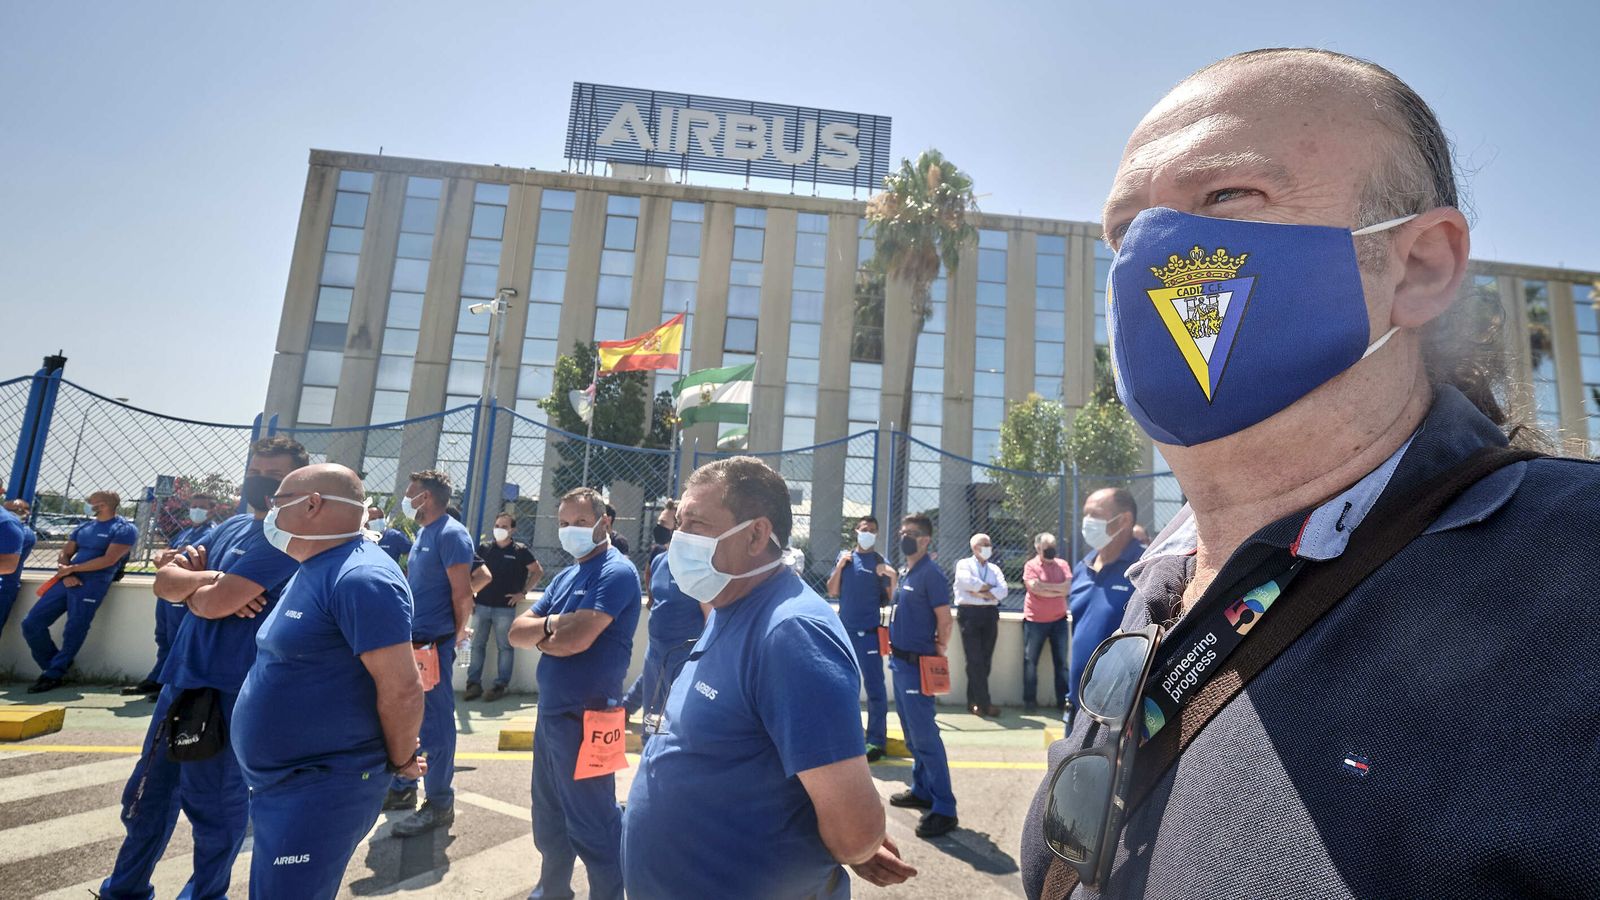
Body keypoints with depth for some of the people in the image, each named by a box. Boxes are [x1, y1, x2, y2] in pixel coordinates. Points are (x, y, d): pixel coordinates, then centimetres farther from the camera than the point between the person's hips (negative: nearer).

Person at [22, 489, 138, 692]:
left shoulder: (124, 529, -4)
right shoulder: (83, 528, 20)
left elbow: (109, 560, -13)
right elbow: (64, 555, 15)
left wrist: (72, 568, -8)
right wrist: (66, 574, -5)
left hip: (93, 584, -8)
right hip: (67, 581, 8)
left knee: (74, 631, -4)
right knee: (31, 624, 5)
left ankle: (53, 675, 9)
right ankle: (54, 666, 19)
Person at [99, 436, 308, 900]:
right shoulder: (233, 526, 11)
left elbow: (214, 603, -23)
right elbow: (164, 581, 6)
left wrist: (190, 586, -2)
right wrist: (210, 578, -13)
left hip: (229, 689, -8)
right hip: (183, 677, 8)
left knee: (214, 803, 8)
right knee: (149, 791, 22)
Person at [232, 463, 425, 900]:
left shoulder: (360, 577, -25)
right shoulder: (313, 571, 10)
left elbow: (402, 688, -27)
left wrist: (400, 762, -14)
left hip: (321, 790, -10)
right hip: (278, 783, 10)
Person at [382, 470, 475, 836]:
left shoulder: (450, 534, -17)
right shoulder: (423, 533, 13)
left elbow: (462, 593, -19)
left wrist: (458, 632, -7)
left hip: (434, 643, -10)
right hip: (412, 640, 10)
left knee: (435, 724, -1)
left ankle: (440, 805, 10)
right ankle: (402, 788, 35)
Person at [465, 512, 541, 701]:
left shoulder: (520, 550, -1)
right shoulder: (483, 548, 7)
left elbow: (538, 571, 3)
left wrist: (523, 592, -4)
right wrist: (470, 595, 5)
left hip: (505, 608, -3)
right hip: (481, 605, 3)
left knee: (504, 647, 3)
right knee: (477, 645, 7)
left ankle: (500, 685, 10)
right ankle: (474, 683, 16)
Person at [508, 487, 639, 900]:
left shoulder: (616, 572, -17)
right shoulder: (565, 576, 11)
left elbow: (573, 640, -25)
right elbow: (516, 632, 6)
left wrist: (539, 634, -5)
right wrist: (551, 624, -14)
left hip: (585, 717, -9)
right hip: (550, 711, 9)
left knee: (592, 824, 4)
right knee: (549, 816, 24)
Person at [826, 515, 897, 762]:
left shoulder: (880, 562, -2)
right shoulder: (844, 557, 7)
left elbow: (891, 598, -7)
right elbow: (832, 592, 5)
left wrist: (893, 578, -24)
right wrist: (840, 566, -8)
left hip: (869, 632, -4)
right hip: (844, 630, 4)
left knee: (874, 686, -4)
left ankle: (876, 739, 3)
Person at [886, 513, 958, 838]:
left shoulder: (931, 574, -15)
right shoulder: (904, 572, 12)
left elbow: (944, 621, -15)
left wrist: (935, 656, -7)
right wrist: (896, 651, 16)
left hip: (917, 664, -9)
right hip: (900, 660, 9)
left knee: (925, 735, -5)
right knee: (911, 732, 17)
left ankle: (944, 807, 2)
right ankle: (921, 790, 30)